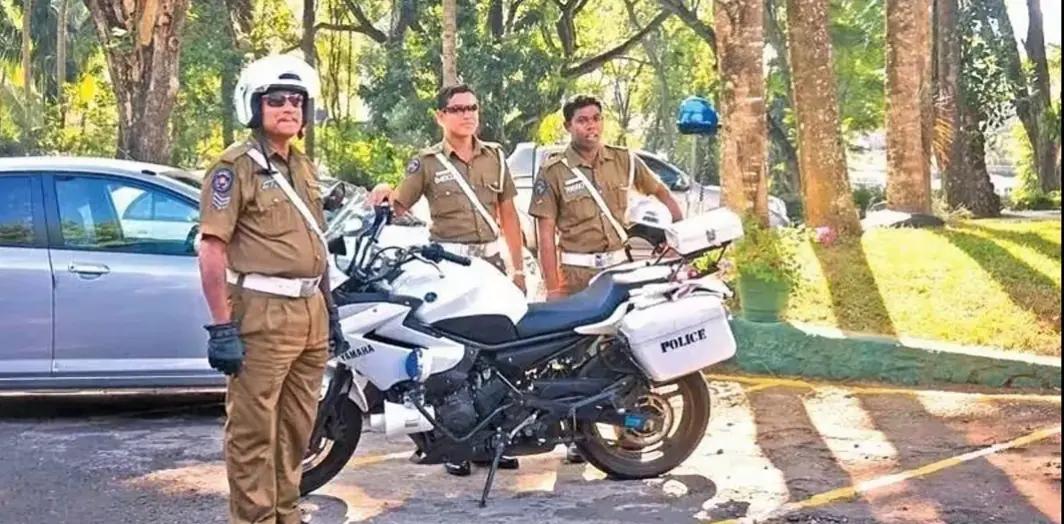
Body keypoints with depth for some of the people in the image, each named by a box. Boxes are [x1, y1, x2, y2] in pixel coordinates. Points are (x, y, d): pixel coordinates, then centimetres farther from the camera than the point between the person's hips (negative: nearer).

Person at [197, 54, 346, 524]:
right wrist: (222, 327, -20)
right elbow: (212, 248, -15)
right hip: (262, 316, -8)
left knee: (296, 427, 15)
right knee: (253, 432, -4)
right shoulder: (235, 166, -8)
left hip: (310, 313, 8)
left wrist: (329, 309, 21)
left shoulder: (303, 167, 17)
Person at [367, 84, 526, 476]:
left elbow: (508, 214, 15)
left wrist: (518, 267, 11)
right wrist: (385, 192, -23)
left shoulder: (494, 157, 13)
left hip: (491, 260, 3)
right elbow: (398, 207, -1)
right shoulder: (426, 162, 4)